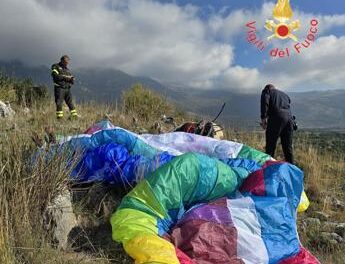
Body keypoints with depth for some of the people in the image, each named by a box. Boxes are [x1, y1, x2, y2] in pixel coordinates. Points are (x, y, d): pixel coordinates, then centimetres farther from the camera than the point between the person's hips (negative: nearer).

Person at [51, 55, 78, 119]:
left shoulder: (67, 70, 21)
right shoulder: (56, 67, 4)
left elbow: (72, 81, 17)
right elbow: (55, 76, -14)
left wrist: (71, 79, -6)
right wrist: (65, 77, -14)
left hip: (67, 89, 5)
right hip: (59, 88, -5)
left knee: (70, 103, 6)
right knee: (59, 103, -4)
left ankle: (74, 116, 9)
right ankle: (59, 116, 0)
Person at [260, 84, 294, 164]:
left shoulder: (266, 91, 17)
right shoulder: (284, 94, 34)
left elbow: (265, 102, -4)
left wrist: (263, 118, -8)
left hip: (277, 118, -6)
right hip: (289, 118, 6)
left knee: (270, 146, -1)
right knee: (288, 147, 13)